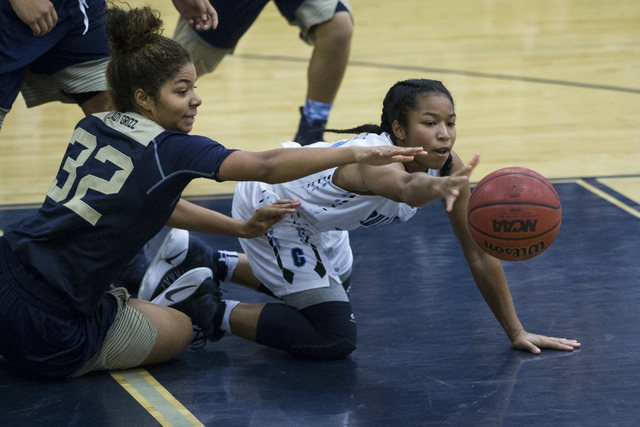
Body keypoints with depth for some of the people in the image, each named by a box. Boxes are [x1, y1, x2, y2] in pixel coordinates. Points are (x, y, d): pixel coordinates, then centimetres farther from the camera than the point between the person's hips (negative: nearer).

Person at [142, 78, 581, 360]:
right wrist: (438, 188, -90)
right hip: (268, 206, -9)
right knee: (334, 338, -14)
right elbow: (404, 187, -68)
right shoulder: (376, 157, -41)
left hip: (312, 213, 9)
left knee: (336, 285, 33)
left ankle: (201, 258, 36)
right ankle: (210, 314, -2)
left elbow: (480, 254, -14)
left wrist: (515, 331, -13)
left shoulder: (447, 166, -21)